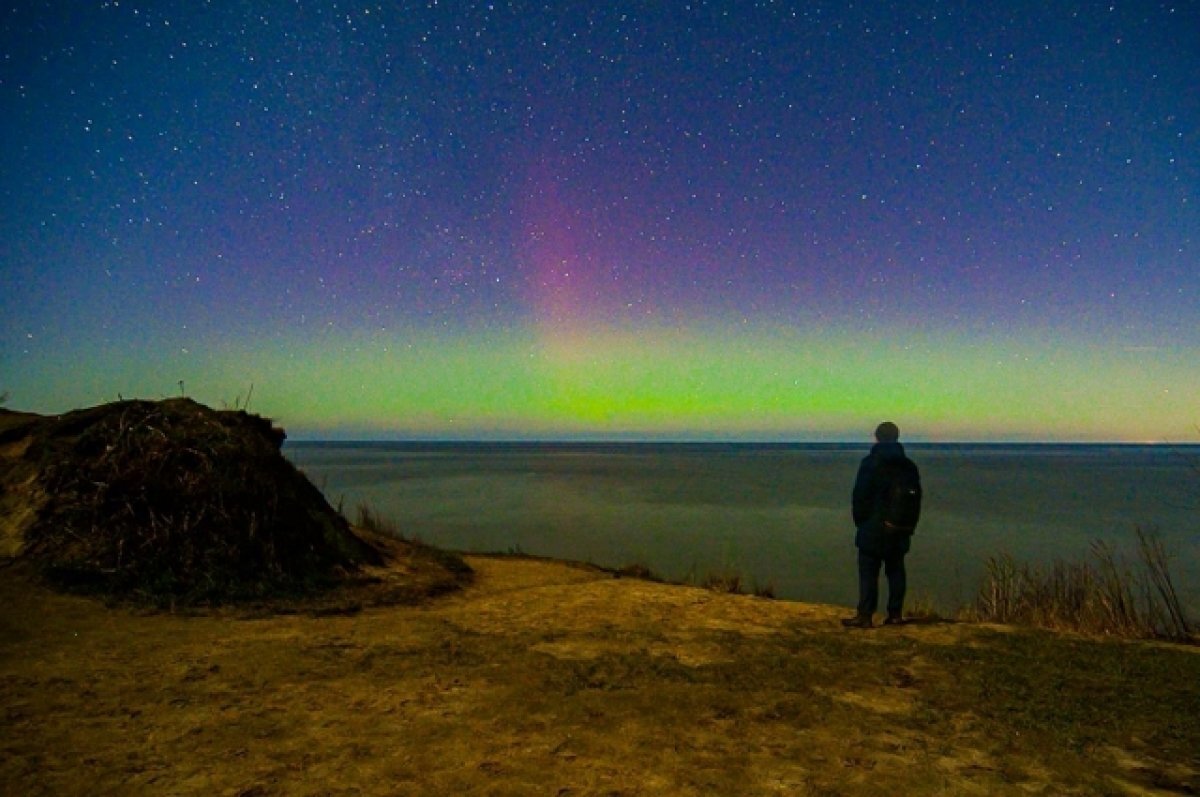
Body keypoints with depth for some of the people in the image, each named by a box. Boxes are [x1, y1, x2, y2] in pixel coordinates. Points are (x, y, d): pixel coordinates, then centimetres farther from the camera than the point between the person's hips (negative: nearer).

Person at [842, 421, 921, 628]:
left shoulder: (871, 463, -9)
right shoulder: (909, 466, 10)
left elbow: (860, 496, -9)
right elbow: (916, 498, 13)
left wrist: (859, 520, 3)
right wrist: (910, 525, 16)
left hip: (874, 528, -6)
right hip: (900, 529, 6)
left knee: (869, 572, -3)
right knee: (896, 570, 12)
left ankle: (865, 615, -3)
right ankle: (895, 613, 15)